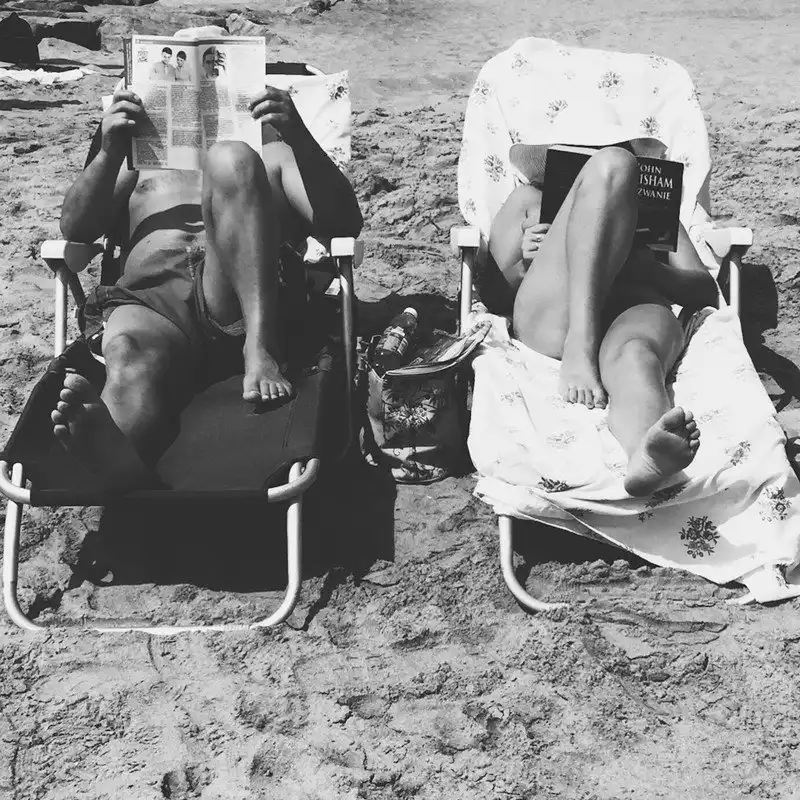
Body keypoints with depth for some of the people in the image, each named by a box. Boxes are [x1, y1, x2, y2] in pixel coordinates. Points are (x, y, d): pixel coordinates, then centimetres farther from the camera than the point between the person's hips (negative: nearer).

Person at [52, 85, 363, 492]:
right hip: (147, 298, 1)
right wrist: (109, 153, -1)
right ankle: (116, 459, -70)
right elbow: (75, 227, 18)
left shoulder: (273, 156, 31)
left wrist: (299, 137, -6)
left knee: (230, 159, -23)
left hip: (237, 303, -1)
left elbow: (343, 223, 11)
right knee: (129, 355, -36)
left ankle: (259, 349, -37)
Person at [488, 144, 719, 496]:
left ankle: (646, 453, -75)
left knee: (634, 356, -38)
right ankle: (579, 349, -37)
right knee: (611, 164, -18)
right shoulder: (530, 198, 36)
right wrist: (525, 266, -1)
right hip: (548, 319, -1)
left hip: (641, 310, 1)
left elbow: (704, 291, 21)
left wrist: (647, 268, -1)